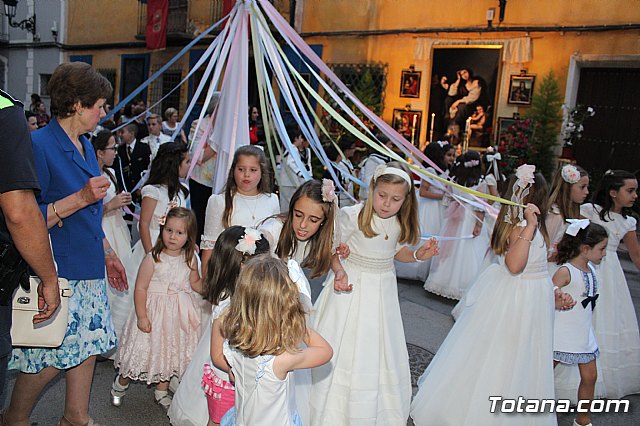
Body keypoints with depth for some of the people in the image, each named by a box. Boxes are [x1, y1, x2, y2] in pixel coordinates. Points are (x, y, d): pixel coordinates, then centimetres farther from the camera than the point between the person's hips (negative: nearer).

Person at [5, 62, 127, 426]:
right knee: (51, 357, 3)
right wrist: (80, 198, -25)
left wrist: (108, 253, 21)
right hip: (56, 273, -8)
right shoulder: (39, 145, -16)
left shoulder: (85, 145, 10)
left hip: (88, 268, 8)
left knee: (88, 342, 15)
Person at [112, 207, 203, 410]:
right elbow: (141, 288, -14)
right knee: (147, 348, 6)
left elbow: (196, 284, 8)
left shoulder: (190, 259, -4)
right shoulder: (153, 258, -16)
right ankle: (121, 384, 34)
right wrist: (141, 316, -15)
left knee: (171, 350, 16)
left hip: (178, 314, 4)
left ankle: (161, 391, 37)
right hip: (155, 311, -4)